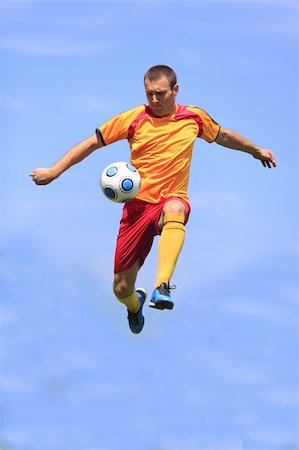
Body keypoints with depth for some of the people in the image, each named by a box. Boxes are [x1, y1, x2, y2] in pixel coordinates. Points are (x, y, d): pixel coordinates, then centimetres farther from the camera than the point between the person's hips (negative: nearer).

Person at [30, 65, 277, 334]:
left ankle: (162, 287, -53)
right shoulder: (134, 118, -1)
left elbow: (223, 136, 26)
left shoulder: (194, 118, 5)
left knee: (174, 210, -43)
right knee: (121, 289, 1)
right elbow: (93, 142, 4)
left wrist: (256, 150, 38)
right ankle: (135, 304, 41)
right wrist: (54, 171, -2)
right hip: (138, 204, 1)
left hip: (172, 200, -1)